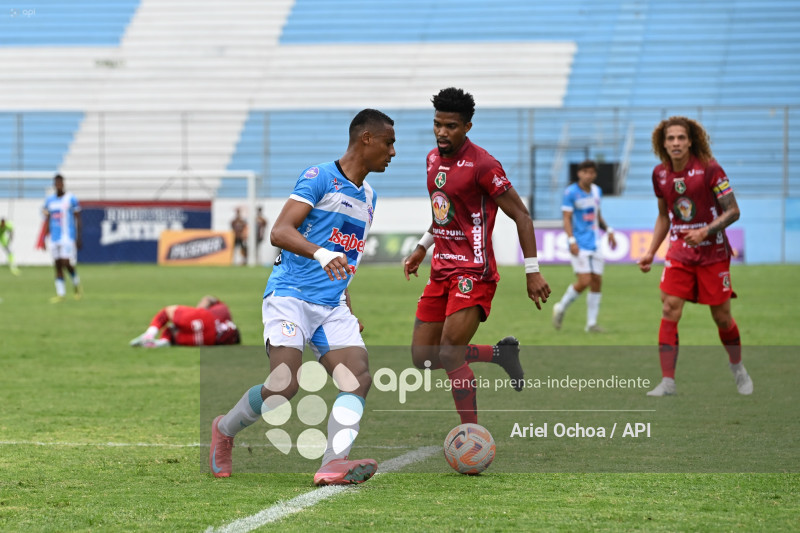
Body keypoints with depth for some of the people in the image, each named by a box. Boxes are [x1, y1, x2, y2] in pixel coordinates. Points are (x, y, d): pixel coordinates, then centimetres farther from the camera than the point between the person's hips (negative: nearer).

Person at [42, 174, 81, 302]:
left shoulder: (71, 199, -3)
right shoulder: (49, 200, 10)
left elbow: (78, 219, -2)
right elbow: (47, 220, 15)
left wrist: (79, 238, -6)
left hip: (68, 236, -5)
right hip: (54, 238, 5)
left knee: (67, 263, -12)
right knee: (58, 264, 3)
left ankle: (76, 284, 14)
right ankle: (60, 294, 5)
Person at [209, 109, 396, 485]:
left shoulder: (368, 198, 19)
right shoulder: (319, 178, -6)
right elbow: (279, 232, -17)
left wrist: (348, 308, 26)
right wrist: (321, 254, -33)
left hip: (332, 306, 7)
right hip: (290, 295, -7)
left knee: (359, 378, -17)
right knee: (285, 384, -20)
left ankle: (334, 463, -29)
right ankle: (224, 430, 7)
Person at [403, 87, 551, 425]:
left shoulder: (481, 164, -15)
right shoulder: (434, 159, 10)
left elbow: (520, 214, -13)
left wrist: (532, 271, -15)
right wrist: (422, 247, 27)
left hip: (473, 273, -8)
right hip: (441, 271, 8)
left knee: (449, 355, -16)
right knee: (422, 357, 5)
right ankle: (501, 353, 22)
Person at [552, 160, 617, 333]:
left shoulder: (597, 191, 12)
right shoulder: (571, 192, -8)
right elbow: (566, 218, -10)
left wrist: (608, 230, 9)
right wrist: (572, 241, -20)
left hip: (594, 244, 6)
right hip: (579, 245, -6)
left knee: (597, 282, 2)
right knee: (584, 281, -14)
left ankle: (591, 323, 8)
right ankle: (561, 308, 10)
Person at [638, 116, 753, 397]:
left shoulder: (709, 169, -13)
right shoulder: (660, 174, 2)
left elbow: (733, 211, -12)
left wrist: (705, 231, -25)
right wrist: (651, 252, 10)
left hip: (713, 253, -3)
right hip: (678, 253, 3)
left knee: (721, 316, 4)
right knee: (669, 311, -11)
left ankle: (738, 369, 30)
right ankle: (667, 381, -10)